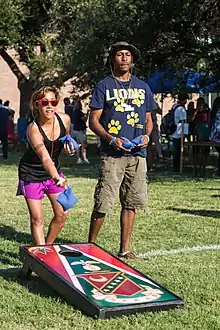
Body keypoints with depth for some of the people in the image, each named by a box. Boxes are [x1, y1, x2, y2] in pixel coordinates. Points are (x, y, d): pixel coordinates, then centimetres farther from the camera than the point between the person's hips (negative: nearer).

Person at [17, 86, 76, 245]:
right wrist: (57, 178, -61)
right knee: (37, 219, -3)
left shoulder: (65, 119, -14)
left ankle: (48, 246, 24)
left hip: (54, 170, 5)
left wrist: (69, 145, -11)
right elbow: (45, 158, -45)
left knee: (62, 214, 1)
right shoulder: (33, 129, -30)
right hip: (32, 174, -5)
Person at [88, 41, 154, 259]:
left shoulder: (142, 87, 16)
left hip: (137, 154, 4)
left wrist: (147, 136, -1)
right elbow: (93, 120, 0)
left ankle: (124, 249, 15)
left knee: (130, 203, 6)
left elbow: (148, 119, 20)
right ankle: (90, 246, 9)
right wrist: (111, 139, -15)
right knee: (103, 204, -7)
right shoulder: (103, 86, 4)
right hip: (112, 154, -4)